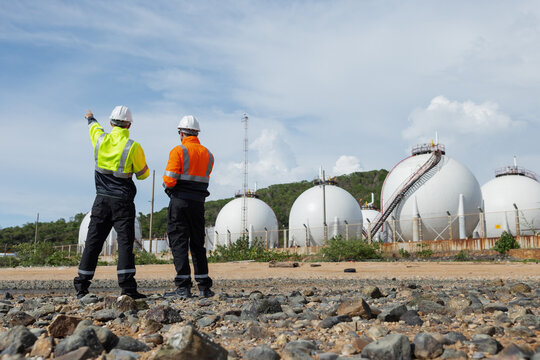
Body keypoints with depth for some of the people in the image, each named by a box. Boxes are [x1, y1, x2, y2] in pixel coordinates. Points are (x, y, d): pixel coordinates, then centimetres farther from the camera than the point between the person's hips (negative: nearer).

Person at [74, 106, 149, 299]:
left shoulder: (101, 139, 2)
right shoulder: (133, 147, -10)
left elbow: (95, 127, 27)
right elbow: (143, 174, 1)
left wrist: (90, 118, 51)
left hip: (102, 200, 4)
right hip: (122, 202, -4)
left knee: (93, 242, 8)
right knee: (125, 242, -5)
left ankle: (81, 286, 12)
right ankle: (127, 286, -10)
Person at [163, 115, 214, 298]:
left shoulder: (178, 151, -6)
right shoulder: (208, 154, 12)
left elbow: (169, 180, -13)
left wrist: (166, 181, 8)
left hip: (180, 201, -5)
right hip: (198, 202, 5)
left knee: (179, 242, -2)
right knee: (197, 244, 12)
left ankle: (183, 287, -5)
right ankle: (204, 287, 13)